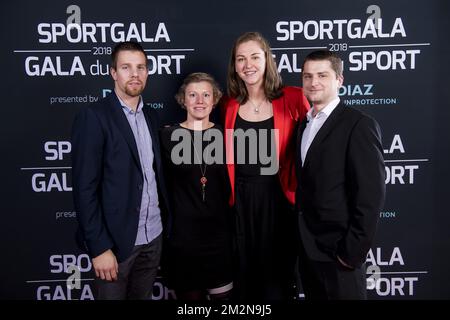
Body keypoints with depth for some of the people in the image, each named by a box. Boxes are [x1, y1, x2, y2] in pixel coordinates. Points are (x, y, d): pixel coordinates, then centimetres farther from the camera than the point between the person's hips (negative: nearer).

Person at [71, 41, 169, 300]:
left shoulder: (151, 116, 9)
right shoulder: (94, 117, -11)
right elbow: (85, 187, -14)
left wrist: (167, 217, 6)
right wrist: (99, 247, -17)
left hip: (154, 235, 6)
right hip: (116, 239, -5)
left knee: (143, 296, 19)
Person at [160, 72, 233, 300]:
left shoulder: (223, 135, 1)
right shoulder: (169, 136, -5)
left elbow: (232, 184, 8)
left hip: (220, 235, 2)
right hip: (182, 236, -1)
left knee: (223, 295, 10)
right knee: (189, 294, 13)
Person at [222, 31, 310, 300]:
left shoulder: (293, 98, -7)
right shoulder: (229, 106, 3)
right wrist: (230, 194, 5)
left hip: (278, 199, -2)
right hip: (241, 202, 3)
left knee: (278, 274, 12)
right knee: (245, 273, 16)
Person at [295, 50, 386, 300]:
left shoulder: (359, 125, -13)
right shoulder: (304, 124, 10)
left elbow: (370, 195, -18)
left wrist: (353, 250, -17)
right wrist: (300, 237, 7)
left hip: (337, 250, -7)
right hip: (307, 247, 7)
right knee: (312, 295, 19)